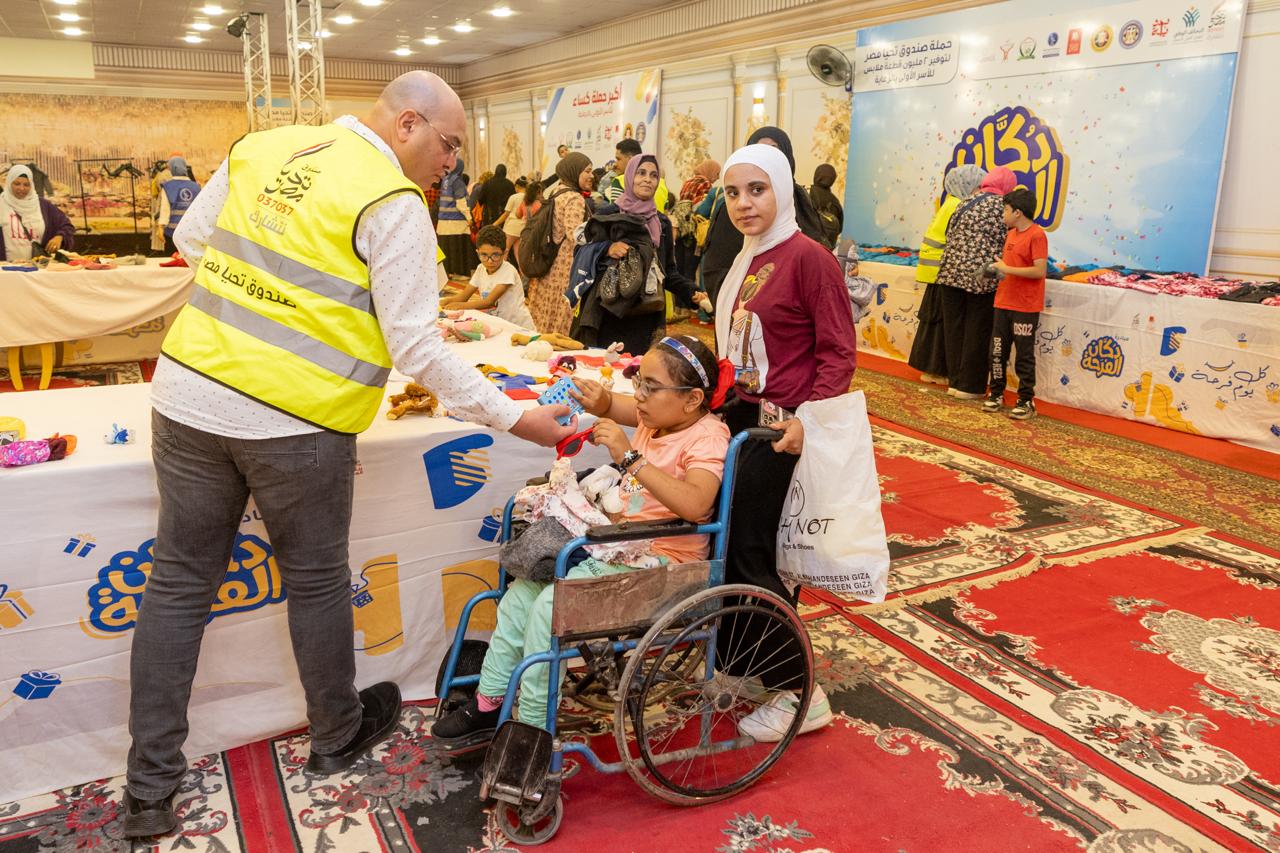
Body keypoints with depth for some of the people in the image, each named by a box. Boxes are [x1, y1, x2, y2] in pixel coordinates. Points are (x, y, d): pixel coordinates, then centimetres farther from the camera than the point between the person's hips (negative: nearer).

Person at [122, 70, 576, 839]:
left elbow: (191, 239, 18)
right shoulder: (392, 204, -11)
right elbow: (416, 346, -13)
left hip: (189, 391, 6)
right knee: (316, 580, 14)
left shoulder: (263, 146, 9)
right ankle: (338, 738, 36)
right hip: (294, 418, -5)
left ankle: (151, 786, 24)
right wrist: (513, 417, -7)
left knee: (180, 580, 14)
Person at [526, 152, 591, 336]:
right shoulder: (575, 198, -13)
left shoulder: (555, 194, 15)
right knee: (563, 321, -4)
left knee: (546, 318, 12)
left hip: (548, 268, 9)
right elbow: (574, 234, -23)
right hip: (566, 270, -9)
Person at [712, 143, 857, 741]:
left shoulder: (808, 257, -13)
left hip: (780, 427, -8)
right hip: (741, 413, 8)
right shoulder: (746, 260, 12)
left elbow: (838, 350, -15)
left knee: (749, 555, -4)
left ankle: (800, 694, 13)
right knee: (721, 543, 14)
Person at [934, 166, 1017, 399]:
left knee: (954, 328, 10)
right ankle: (969, 386, 4)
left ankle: (955, 380, 16)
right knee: (976, 331, 1)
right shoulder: (1000, 205, -3)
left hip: (952, 271, 6)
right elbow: (1002, 242, -6)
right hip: (980, 277, -6)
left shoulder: (966, 202, 15)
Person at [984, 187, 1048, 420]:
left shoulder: (1037, 235, -14)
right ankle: (996, 393, 23)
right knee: (997, 351, 11)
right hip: (1003, 303, 7)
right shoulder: (1011, 233, 11)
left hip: (1025, 307, -7)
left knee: (1024, 356, 1)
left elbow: (1040, 271, -21)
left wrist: (1007, 269, -18)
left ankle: (1026, 401, 11)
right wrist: (997, 268, 6)